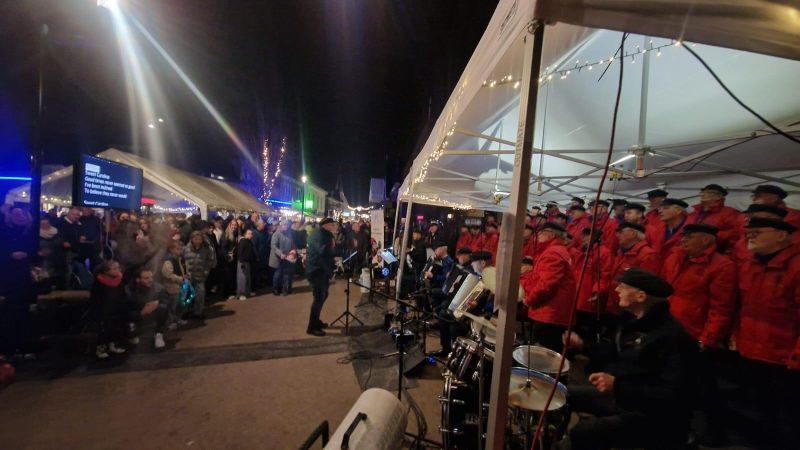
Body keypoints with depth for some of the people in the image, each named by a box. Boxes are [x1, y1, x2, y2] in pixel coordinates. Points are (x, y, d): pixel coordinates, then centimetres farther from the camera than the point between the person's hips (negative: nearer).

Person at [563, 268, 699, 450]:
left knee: (582, 433, -25)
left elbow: (672, 396, -29)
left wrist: (618, 386, -35)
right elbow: (618, 354, 16)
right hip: (620, 395, 9)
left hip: (652, 414, -9)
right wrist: (583, 345, 4)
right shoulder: (633, 319, 2)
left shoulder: (672, 337, -27)